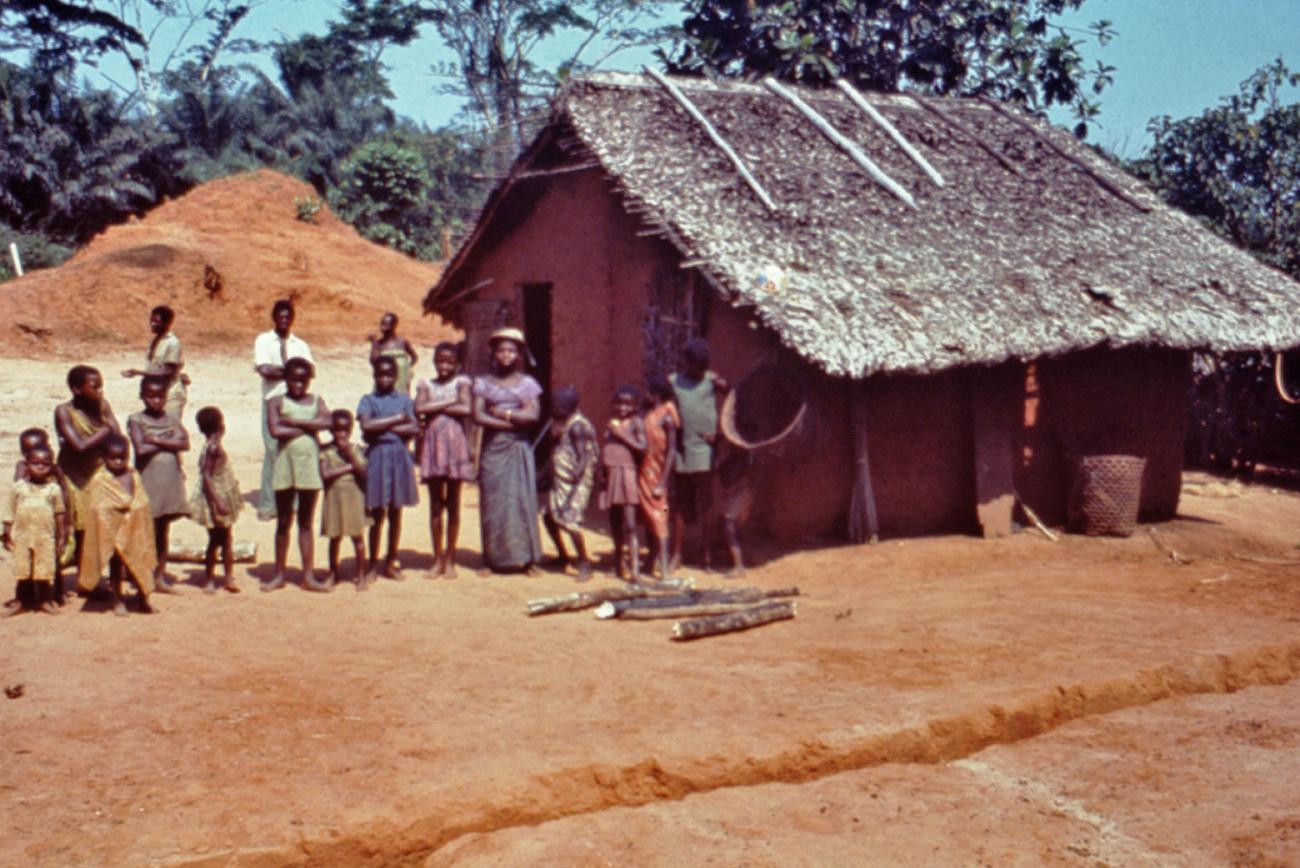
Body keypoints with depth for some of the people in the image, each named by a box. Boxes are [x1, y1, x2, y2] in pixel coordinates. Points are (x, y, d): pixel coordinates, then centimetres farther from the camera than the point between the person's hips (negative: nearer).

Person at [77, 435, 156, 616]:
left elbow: (143, 506, 9)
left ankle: (143, 599, 21)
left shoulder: (134, 477, 4)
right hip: (113, 531, -3)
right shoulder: (100, 482, -9)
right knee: (115, 564, 8)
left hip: (135, 531, 3)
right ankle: (117, 601, 19)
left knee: (140, 562, 7)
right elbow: (98, 512, -10)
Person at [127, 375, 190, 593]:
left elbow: (185, 444, -8)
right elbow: (141, 448, -18)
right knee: (149, 530, -1)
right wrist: (168, 441, -9)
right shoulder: (136, 420, -4)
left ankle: (160, 576, 19)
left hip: (170, 482, 4)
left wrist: (156, 440, -14)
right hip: (148, 482, -4)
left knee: (163, 531, 11)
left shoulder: (172, 419, 7)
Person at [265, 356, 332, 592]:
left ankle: (309, 576, 9)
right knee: (283, 522, 7)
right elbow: (276, 431, -15)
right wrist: (308, 427, -9)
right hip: (285, 463, -1)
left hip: (309, 462, 1)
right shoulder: (276, 402, 1)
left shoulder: (316, 401, 7)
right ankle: (279, 575, 15)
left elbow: (328, 421, -12)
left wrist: (295, 422, -14)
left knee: (306, 522, 7)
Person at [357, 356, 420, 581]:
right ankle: (373, 565, 9)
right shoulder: (368, 400, 2)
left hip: (399, 455, 2)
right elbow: (366, 425, -15)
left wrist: (384, 426, -10)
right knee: (377, 513, 0)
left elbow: (414, 429, -5)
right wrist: (396, 419, -9)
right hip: (377, 455, -2)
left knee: (395, 512, 8)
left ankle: (391, 562, 18)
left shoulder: (404, 400, 7)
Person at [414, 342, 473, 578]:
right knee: (435, 504, 4)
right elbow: (419, 408, -9)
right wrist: (449, 402, -9)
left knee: (453, 504, 4)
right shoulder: (426, 384, 8)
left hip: (455, 444, -1)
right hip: (432, 444, 1)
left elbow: (466, 409, -12)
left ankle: (450, 560, 10)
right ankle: (438, 559, 11)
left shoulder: (461, 382, 4)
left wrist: (435, 408, -8)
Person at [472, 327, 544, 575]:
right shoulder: (483, 383, 6)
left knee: (522, 499, -4)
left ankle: (527, 558, -1)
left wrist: (503, 412, -8)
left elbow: (534, 415, -6)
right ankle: (493, 559, 4)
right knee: (493, 502, -1)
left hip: (518, 449, 0)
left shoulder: (527, 383, 6)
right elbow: (478, 416, -6)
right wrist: (512, 422, -11)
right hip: (492, 448, 1)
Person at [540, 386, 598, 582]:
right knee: (548, 515, 16)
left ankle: (584, 563, -7)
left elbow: (584, 456, -22)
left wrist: (577, 475, -26)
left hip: (576, 482, -11)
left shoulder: (577, 426, -17)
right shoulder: (561, 423, 13)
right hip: (559, 480, 11)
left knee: (569, 520, -18)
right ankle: (563, 557, 32)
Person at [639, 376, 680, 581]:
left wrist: (662, 483, -18)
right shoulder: (649, 415, 11)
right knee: (649, 518, 13)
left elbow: (671, 451, -16)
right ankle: (652, 562, 24)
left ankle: (664, 570, -4)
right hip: (644, 473, 8)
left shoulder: (666, 417, -13)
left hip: (657, 474, -8)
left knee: (657, 518, -6)